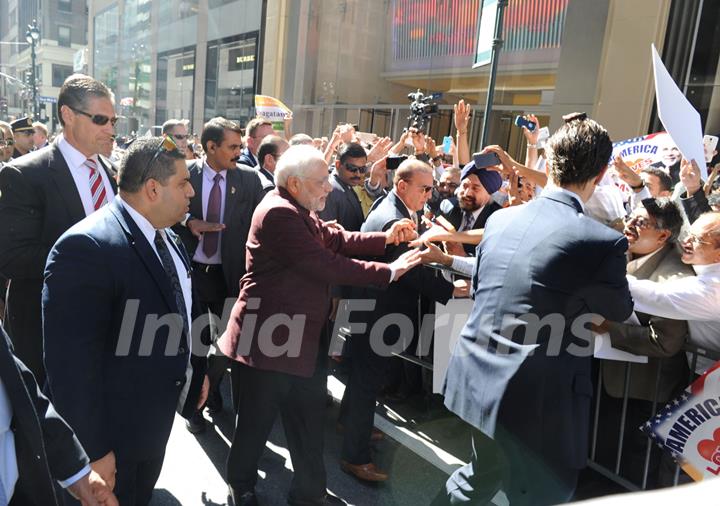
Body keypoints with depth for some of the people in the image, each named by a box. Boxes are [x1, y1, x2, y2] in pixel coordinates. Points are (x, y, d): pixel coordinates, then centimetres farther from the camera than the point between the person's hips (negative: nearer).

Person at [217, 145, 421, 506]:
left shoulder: (298, 210, 10)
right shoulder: (279, 212, -23)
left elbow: (336, 239, 6)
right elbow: (326, 265, -27)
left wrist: (386, 238, -5)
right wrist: (389, 272, -21)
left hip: (301, 337, 9)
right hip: (270, 338, -9)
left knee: (309, 420, 17)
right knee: (257, 420, 13)